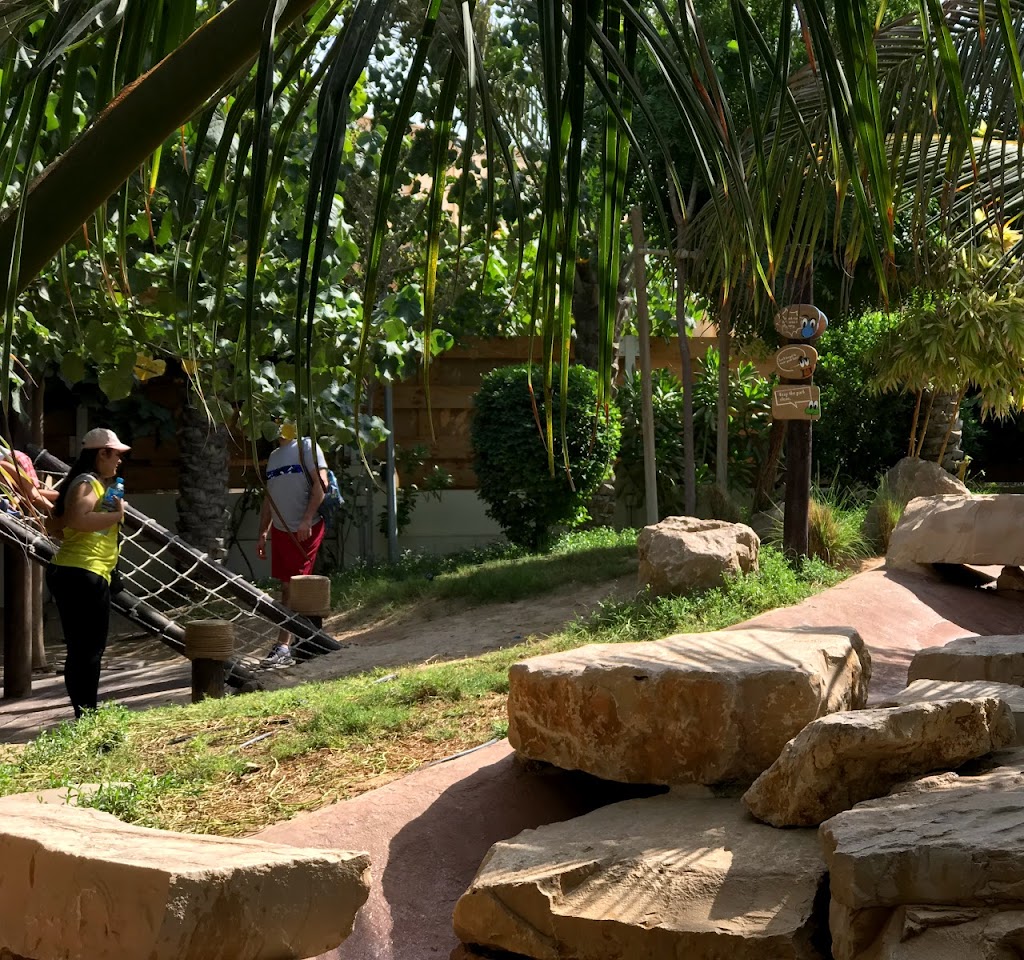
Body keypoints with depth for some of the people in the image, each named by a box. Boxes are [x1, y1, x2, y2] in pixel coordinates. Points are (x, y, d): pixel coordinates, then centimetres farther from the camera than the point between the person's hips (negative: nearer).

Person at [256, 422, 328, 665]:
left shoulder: (306, 446, -5)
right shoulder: (274, 456, 18)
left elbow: (321, 483, -14)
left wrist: (306, 520, -22)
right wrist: (263, 533, 15)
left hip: (305, 531, -8)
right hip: (280, 531, 8)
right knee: (286, 588, 10)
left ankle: (283, 647, -8)